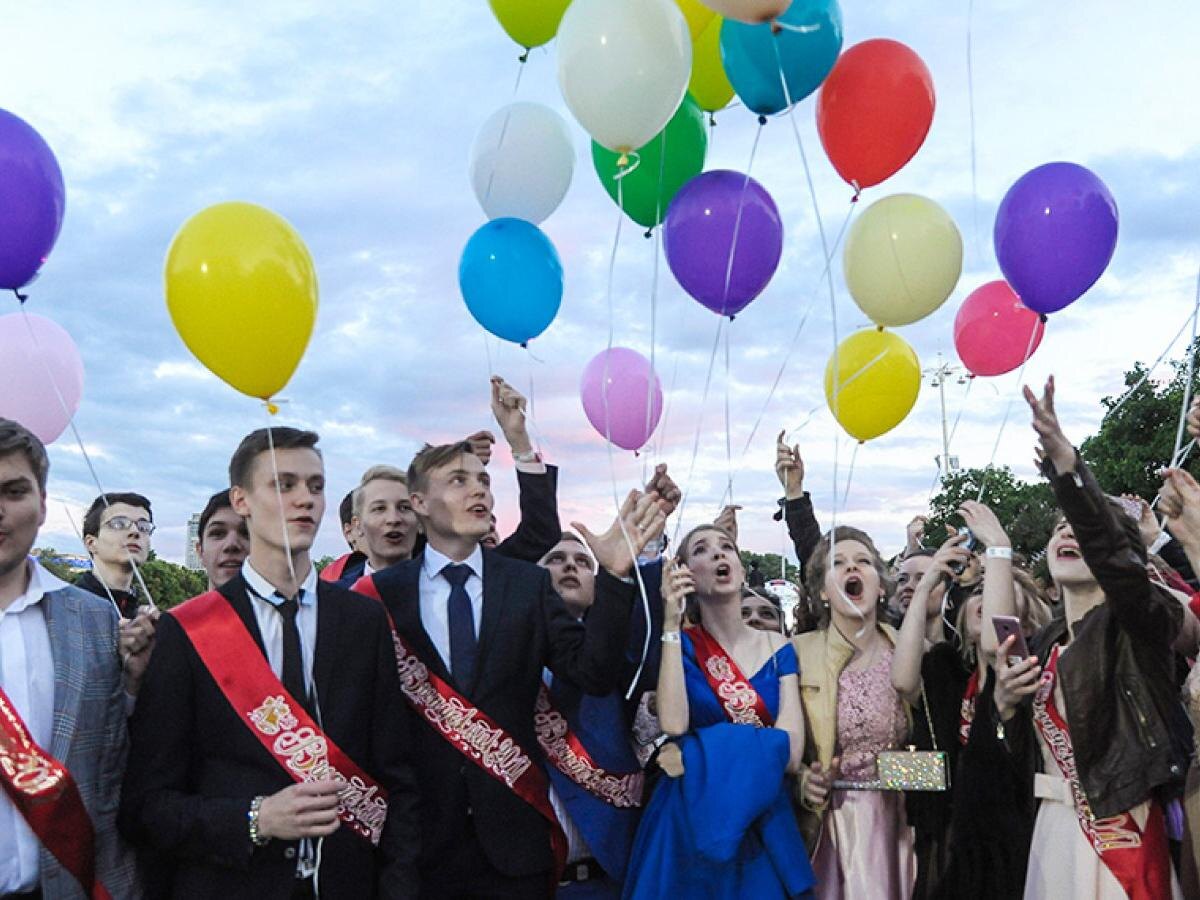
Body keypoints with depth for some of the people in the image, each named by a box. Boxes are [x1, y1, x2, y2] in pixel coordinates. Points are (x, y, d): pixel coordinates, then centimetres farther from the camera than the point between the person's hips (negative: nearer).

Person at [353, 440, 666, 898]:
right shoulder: (382, 591, -3)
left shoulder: (529, 584, 1)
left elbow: (593, 673, -8)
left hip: (512, 830, 2)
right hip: (421, 831, -1)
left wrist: (613, 575, -18)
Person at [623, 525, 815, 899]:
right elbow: (673, 724, -21)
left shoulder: (777, 648, 1)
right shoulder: (681, 644, -3)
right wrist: (671, 625, -20)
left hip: (762, 821, 2)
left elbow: (791, 751, -9)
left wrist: (695, 756, -14)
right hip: (689, 821, -2)